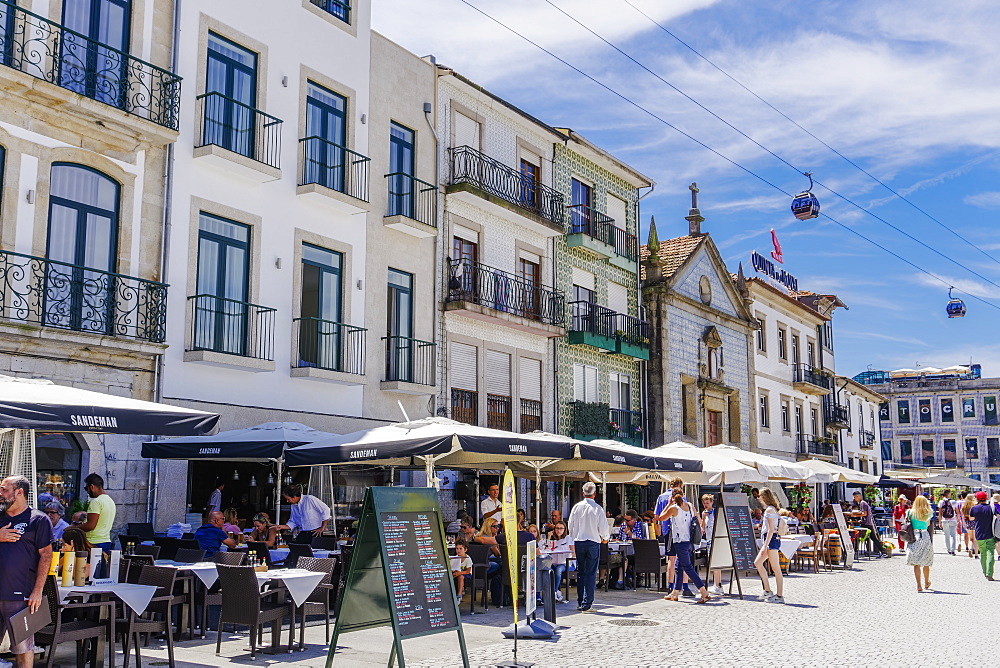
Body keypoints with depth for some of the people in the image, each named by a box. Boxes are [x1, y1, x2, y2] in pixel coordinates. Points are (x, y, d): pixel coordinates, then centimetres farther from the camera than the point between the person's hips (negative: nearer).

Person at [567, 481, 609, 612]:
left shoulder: (577, 507, -1)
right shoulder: (598, 509, -10)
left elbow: (570, 526, 5)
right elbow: (603, 528, -7)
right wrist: (606, 538, 14)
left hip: (578, 542, 3)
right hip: (593, 542, -3)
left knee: (580, 572, 14)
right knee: (591, 573, 1)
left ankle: (580, 602, 18)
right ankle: (586, 604, -2)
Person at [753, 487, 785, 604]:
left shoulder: (769, 510, -13)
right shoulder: (771, 509, 17)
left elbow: (771, 529, -18)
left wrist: (765, 545, -20)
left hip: (772, 539, -11)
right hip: (770, 541, 11)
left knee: (776, 568, -7)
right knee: (757, 562, 12)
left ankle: (780, 596, -5)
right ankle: (767, 590, 12)